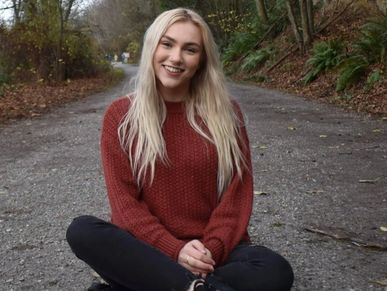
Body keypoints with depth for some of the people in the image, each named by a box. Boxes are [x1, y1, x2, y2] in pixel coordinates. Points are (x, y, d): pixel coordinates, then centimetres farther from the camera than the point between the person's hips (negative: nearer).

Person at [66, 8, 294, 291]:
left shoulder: (226, 114, 2)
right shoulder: (121, 116, 0)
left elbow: (237, 193, -1)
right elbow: (125, 201, -5)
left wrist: (210, 250, -16)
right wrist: (174, 250, -18)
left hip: (215, 252, 1)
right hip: (147, 250, 0)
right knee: (82, 231, -28)